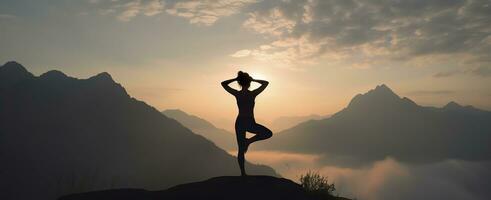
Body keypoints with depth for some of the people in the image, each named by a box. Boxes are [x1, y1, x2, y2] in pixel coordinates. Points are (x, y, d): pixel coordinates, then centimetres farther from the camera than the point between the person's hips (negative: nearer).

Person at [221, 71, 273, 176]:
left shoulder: (236, 94, -4)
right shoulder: (253, 94, -11)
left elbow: (223, 83, 10)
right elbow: (266, 83, 4)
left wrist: (235, 79, 7)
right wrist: (254, 80, 6)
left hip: (239, 122, 4)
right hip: (250, 123, -4)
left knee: (241, 149, 12)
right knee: (268, 133, 16)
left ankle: (243, 173, 13)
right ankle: (249, 141, 0)